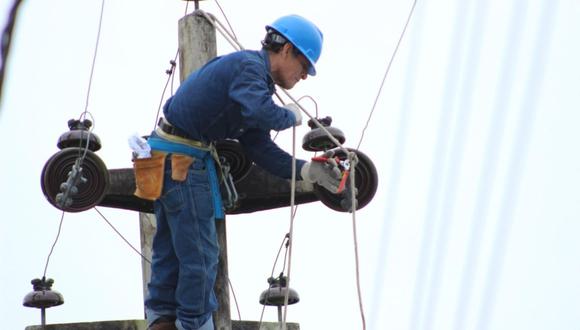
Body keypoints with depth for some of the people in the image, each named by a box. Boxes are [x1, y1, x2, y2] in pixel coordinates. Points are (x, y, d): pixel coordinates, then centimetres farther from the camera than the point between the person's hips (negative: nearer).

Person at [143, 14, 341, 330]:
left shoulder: (253, 75, 16)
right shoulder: (248, 66, -14)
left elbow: (259, 147, 13)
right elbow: (262, 113, -35)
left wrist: (306, 170, 4)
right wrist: (290, 115, -13)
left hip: (167, 156, 10)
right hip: (181, 159, -10)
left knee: (170, 249, 17)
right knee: (200, 253, -2)